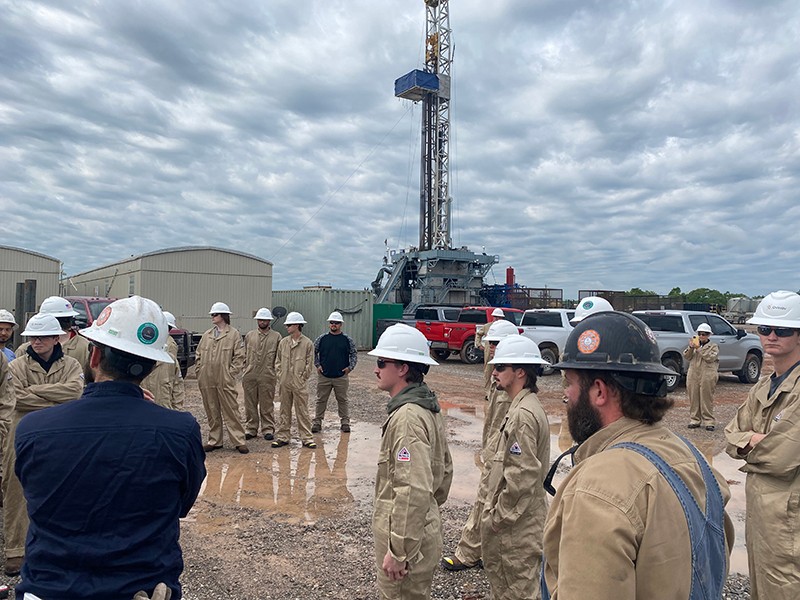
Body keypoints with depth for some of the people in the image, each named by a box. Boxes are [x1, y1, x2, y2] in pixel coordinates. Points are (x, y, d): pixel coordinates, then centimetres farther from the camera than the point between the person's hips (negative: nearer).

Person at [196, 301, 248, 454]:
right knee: (212, 412, 12)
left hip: (225, 381, -5)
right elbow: (198, 355, 17)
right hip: (207, 381, 5)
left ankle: (239, 441, 5)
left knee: (231, 411, -3)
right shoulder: (206, 335, 13)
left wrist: (231, 374, -9)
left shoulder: (234, 334, -2)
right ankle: (214, 441, 22)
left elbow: (239, 357, -4)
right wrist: (199, 373, 7)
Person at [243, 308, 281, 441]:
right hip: (250, 375, 2)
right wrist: (245, 367, 7)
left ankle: (268, 429, 12)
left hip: (267, 376, -2)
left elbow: (279, 356, 5)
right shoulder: (249, 335, 11)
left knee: (267, 404, 3)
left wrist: (277, 371, -1)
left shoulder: (276, 336, 4)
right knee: (250, 404, 7)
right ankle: (251, 428, 18)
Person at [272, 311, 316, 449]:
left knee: (302, 411, 1)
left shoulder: (308, 343, -5)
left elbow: (309, 364, -2)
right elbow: (278, 361, 13)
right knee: (285, 411, 11)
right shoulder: (283, 342, 6)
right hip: (285, 383, 4)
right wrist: (280, 376, 4)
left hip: (299, 384, -4)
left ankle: (306, 438, 10)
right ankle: (283, 437, 19)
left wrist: (302, 378, -5)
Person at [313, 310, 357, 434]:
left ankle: (345, 422, 18)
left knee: (342, 400, 8)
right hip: (323, 376, 0)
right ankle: (317, 421, 15)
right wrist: (317, 365, 3)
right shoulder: (322, 339, 2)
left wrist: (350, 367, -1)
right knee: (321, 400, 6)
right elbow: (313, 352, 12)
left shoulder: (347, 339, 1)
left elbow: (354, 354, 9)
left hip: (342, 377, 0)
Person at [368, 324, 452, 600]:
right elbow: (444, 468, 15)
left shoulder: (407, 416, -25)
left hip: (407, 537, -9)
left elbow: (414, 491, -29)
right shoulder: (428, 407, 6)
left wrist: (398, 552, -24)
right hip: (425, 529, 10)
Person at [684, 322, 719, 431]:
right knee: (693, 399, 5)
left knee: (707, 399, -2)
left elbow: (710, 358, -13)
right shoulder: (694, 343, 15)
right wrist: (691, 348, -11)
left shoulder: (713, 346, 5)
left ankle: (709, 421, 4)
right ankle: (694, 420, 12)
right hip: (693, 376, 4)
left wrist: (699, 348, -14)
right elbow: (686, 357, 5)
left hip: (707, 377, -4)